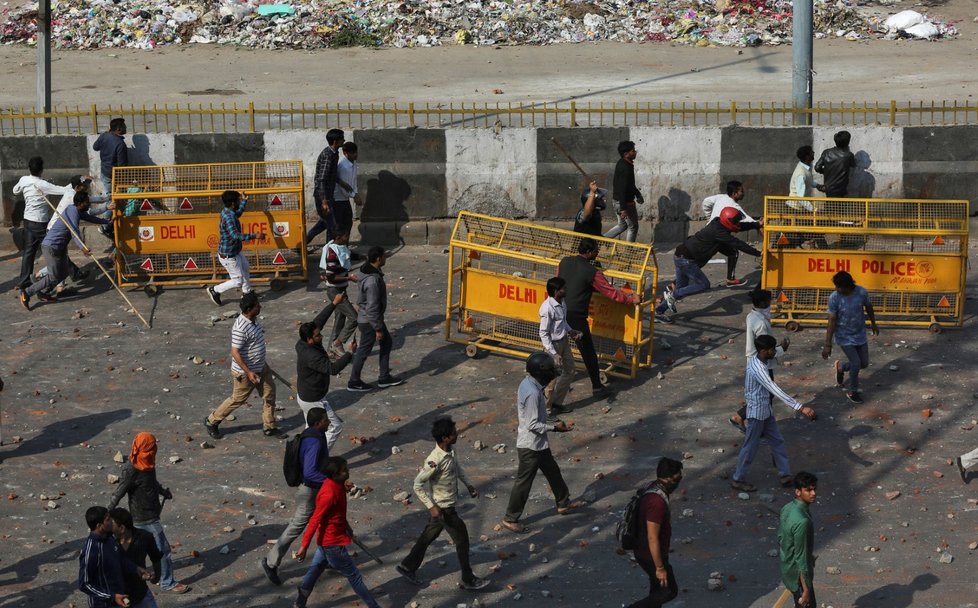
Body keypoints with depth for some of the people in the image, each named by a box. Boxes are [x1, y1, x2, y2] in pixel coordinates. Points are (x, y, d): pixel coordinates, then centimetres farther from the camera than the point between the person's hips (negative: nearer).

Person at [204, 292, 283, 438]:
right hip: (244, 371, -9)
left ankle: (269, 427, 28)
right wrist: (249, 372, -30)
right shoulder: (240, 328, -32)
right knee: (237, 399, 8)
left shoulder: (253, 319, -3)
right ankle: (211, 421, 27)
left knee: (269, 394, 13)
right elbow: (235, 352, -30)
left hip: (261, 367, 9)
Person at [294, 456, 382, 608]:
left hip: (327, 539, 9)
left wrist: (346, 527, 28)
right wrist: (304, 546, -21)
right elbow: (315, 521, -26)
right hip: (333, 543, -9)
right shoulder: (329, 494, -30)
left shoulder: (338, 485, -2)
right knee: (354, 576, 3)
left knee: (316, 569, 20)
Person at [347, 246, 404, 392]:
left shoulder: (368, 270, -1)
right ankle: (354, 383, 21)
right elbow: (372, 308, -28)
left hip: (371, 317, 10)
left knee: (387, 342, 20)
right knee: (364, 350, 6)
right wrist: (378, 329, -19)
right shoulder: (372, 281, -32)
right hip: (369, 321, -10)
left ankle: (384, 377, 29)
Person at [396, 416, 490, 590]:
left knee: (429, 535, 22)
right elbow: (418, 485, -26)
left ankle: (408, 567, 37)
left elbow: (457, 467, 18)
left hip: (448, 505, 9)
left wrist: (469, 485, 12)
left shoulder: (450, 451, -4)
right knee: (462, 539, 2)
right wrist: (431, 507, -25)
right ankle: (468, 580, 16)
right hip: (442, 508, -9)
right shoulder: (435, 461, -31)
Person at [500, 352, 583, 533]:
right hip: (531, 445, -10)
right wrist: (554, 427, -17)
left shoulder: (528, 383, 0)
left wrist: (552, 423, 11)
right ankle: (510, 519, 18)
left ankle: (563, 503, 43)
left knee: (552, 471, 25)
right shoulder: (532, 393, -30)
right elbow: (533, 425, -27)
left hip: (538, 443, 10)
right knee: (524, 482, 5)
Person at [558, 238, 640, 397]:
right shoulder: (592, 272, -13)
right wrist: (631, 299, 5)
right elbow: (611, 293, -8)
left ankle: (545, 380, 28)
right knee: (588, 352, 5)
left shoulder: (564, 262, 3)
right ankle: (597, 387, 11)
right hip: (576, 317, -6)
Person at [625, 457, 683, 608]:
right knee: (670, 591, 7)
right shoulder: (657, 502, -33)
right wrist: (660, 567, -22)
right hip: (650, 555, -9)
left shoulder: (653, 488, -2)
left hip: (643, 550, 9)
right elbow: (652, 538, -30)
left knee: (658, 588, 24)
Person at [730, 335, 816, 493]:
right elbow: (777, 391, -38)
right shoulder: (758, 368, -31)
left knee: (777, 441, 14)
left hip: (766, 410, 9)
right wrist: (800, 407, -42)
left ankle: (785, 474, 23)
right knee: (751, 447, 5)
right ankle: (737, 480, 19)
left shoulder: (756, 360, 0)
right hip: (757, 413, -9)